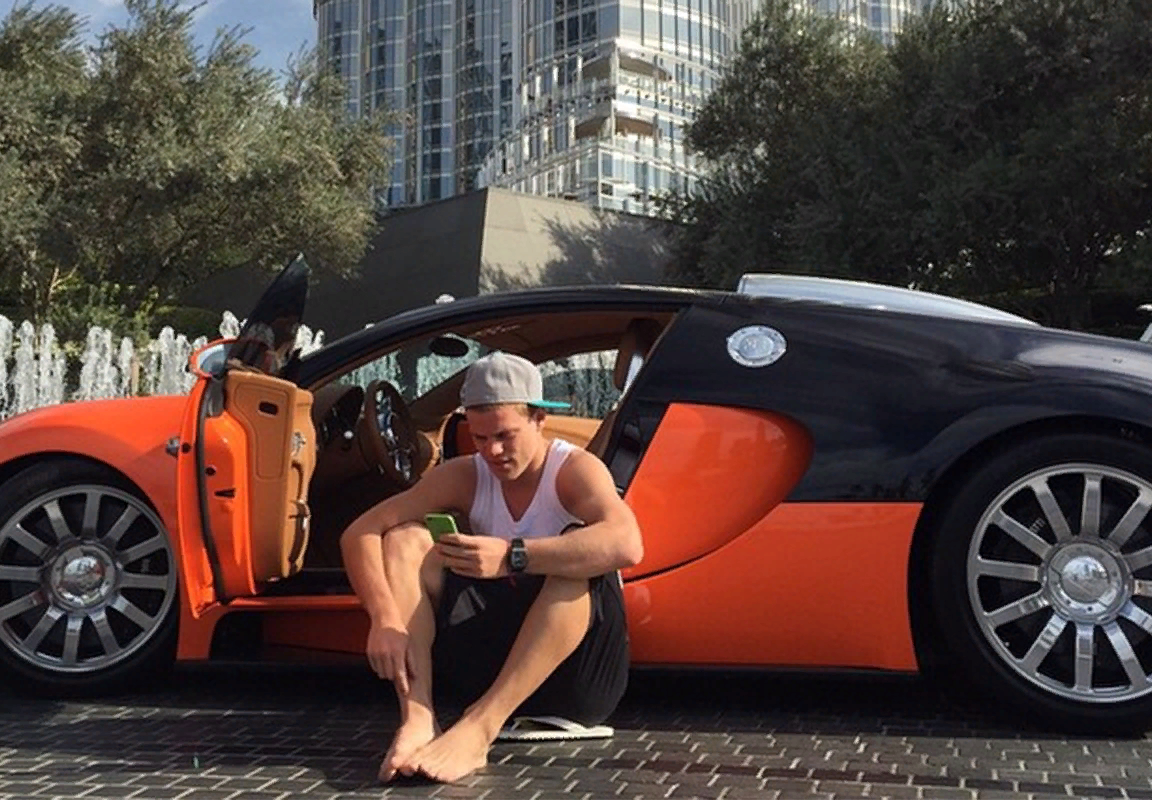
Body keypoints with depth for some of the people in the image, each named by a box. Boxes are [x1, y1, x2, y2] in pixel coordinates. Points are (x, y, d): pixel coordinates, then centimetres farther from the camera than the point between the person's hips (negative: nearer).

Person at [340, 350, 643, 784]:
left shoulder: (575, 470, -13)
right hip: (491, 653, 4)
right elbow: (359, 533, -9)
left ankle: (479, 727, -42)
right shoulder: (464, 477, 0)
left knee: (576, 553, -33)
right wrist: (384, 617, -28)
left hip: (572, 662, -4)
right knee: (406, 540, -12)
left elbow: (626, 544, -37)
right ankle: (417, 717, -31)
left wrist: (512, 556, -45)